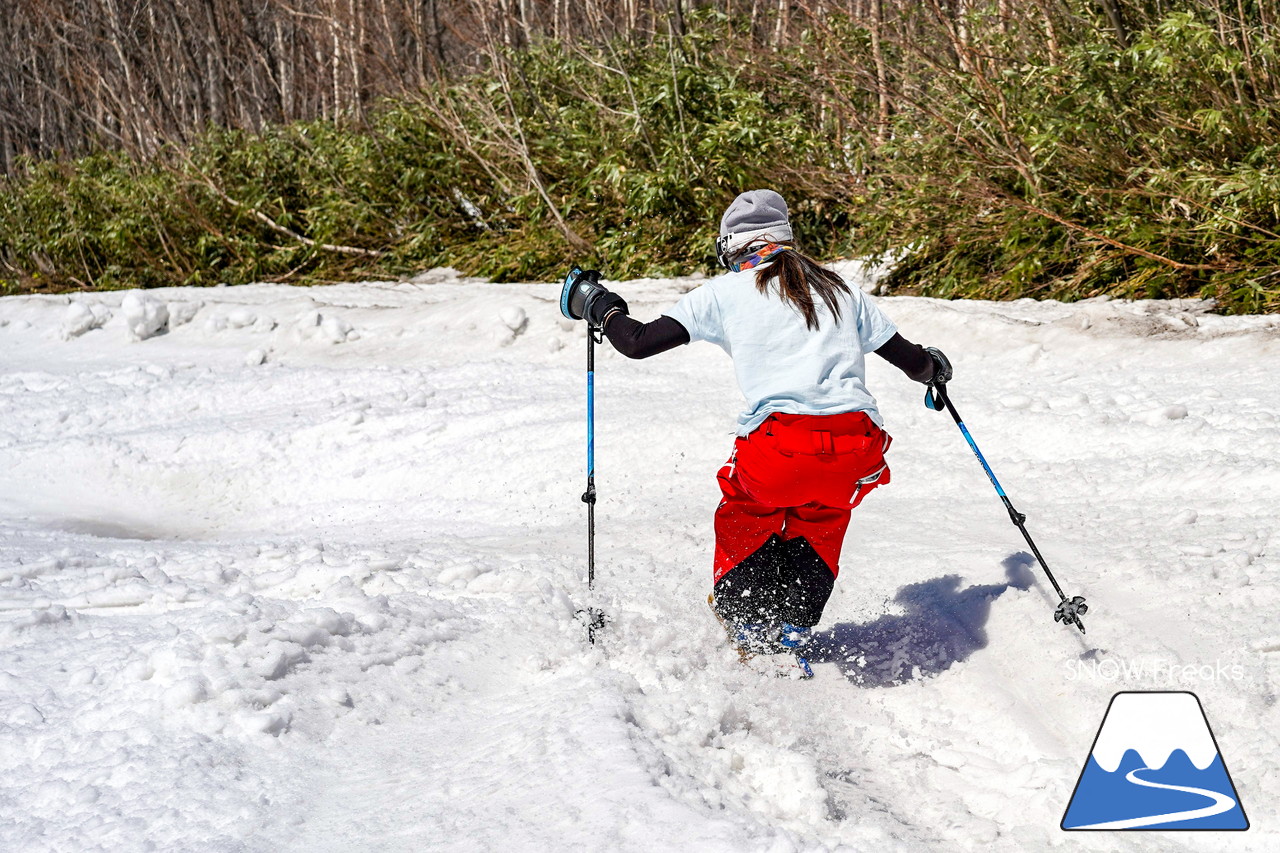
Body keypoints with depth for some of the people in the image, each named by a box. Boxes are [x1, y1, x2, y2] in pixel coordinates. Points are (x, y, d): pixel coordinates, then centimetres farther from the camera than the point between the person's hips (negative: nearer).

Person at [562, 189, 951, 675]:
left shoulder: (725, 292, 12)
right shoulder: (837, 289, 22)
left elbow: (638, 343, 8)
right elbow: (913, 361, 26)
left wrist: (597, 306, 29)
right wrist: (934, 367, 51)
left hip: (779, 447, -3)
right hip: (859, 450, 3)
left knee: (743, 523, 27)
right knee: (818, 528, 31)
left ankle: (748, 633, 21)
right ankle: (794, 637, 22)